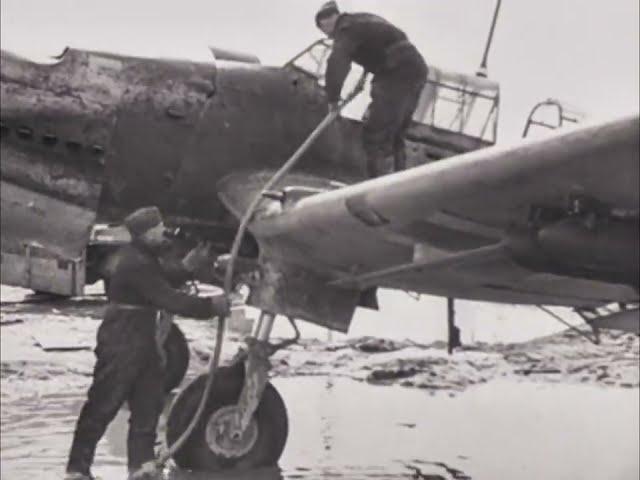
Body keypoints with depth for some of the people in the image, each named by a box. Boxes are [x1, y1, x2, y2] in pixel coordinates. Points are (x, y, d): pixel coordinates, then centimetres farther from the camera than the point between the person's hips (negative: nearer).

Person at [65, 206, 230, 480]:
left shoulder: (143, 257, 10)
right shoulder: (135, 263, -22)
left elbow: (159, 285, 23)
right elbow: (169, 300, -25)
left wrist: (185, 267, 10)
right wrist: (210, 306, -18)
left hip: (143, 340, 10)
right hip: (121, 343, -10)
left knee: (149, 405, 11)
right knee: (102, 406, -2)